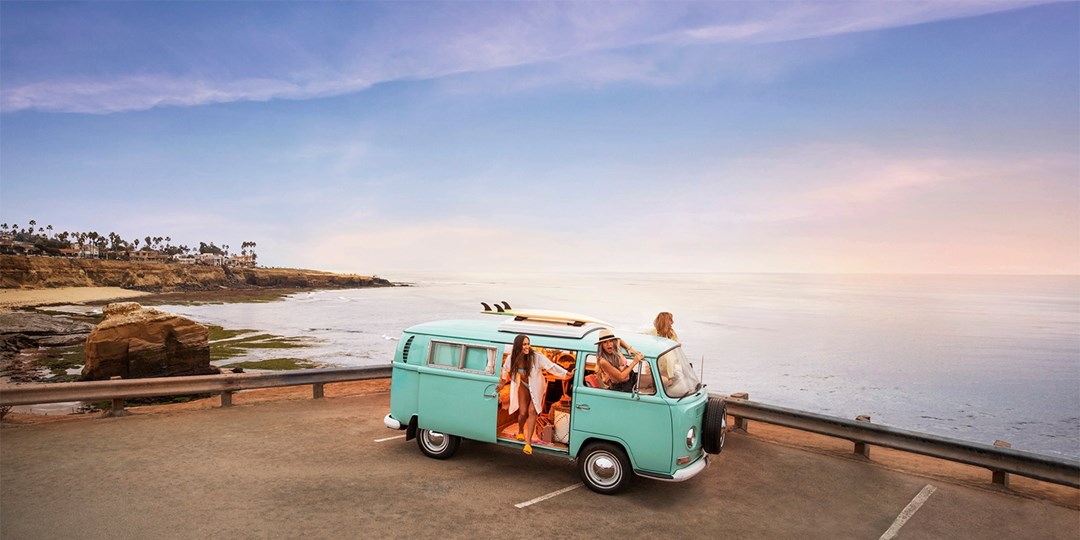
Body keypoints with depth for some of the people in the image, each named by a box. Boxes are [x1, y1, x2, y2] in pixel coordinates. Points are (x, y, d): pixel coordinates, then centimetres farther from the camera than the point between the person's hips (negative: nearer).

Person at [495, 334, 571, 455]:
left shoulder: (536, 356, -29)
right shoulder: (513, 358, -19)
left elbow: (551, 366, -29)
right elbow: (506, 368, 3)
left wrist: (566, 374, -37)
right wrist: (502, 382, 15)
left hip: (536, 387, -2)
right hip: (523, 386, 2)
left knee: (532, 412, -11)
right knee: (523, 412, 3)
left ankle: (528, 443, -7)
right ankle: (520, 432, 36)